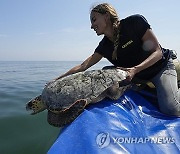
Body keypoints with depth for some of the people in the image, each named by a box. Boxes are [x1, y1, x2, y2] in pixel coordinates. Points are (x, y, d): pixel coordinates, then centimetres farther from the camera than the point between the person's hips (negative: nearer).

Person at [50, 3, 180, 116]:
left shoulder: (134, 22, -22)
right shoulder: (105, 45, -10)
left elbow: (157, 52, -20)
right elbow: (82, 66, -10)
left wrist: (135, 69, -35)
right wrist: (57, 80, -14)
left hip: (161, 67, -6)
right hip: (137, 76, 6)